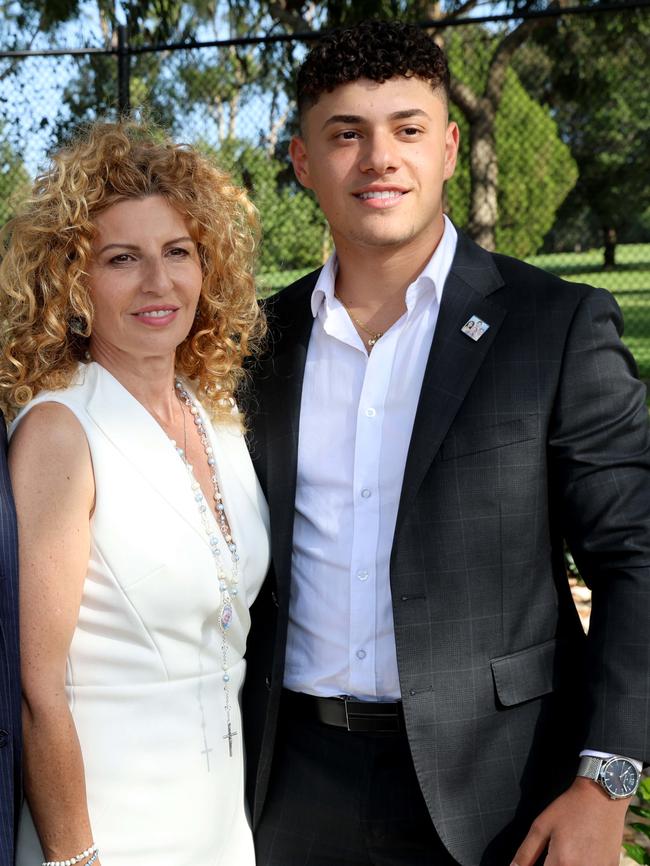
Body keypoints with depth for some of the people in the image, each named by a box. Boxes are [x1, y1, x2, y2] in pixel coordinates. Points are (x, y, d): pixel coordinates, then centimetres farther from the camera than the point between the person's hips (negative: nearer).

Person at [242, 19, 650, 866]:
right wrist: (231, 757, 9)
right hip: (293, 780, 3)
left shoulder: (560, 325, -7)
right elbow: (254, 564, 11)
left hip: (489, 781, -3)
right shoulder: (270, 336, 5)